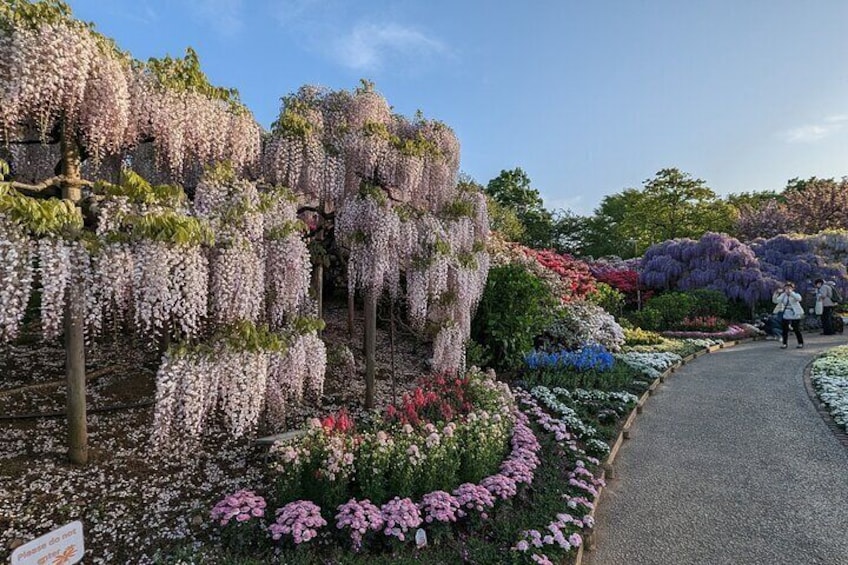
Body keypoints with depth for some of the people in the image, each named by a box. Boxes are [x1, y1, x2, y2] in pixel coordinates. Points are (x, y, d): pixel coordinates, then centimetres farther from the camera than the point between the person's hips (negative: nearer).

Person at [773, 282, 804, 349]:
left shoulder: (795, 295, -8)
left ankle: (801, 343, 17)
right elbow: (775, 301, -5)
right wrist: (776, 293, -20)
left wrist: (791, 292, -41)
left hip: (795, 316, -4)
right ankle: (784, 344, 14)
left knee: (797, 330, 2)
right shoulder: (783, 295, 4)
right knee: (784, 330, 6)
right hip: (786, 316, 4)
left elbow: (799, 299, -31)